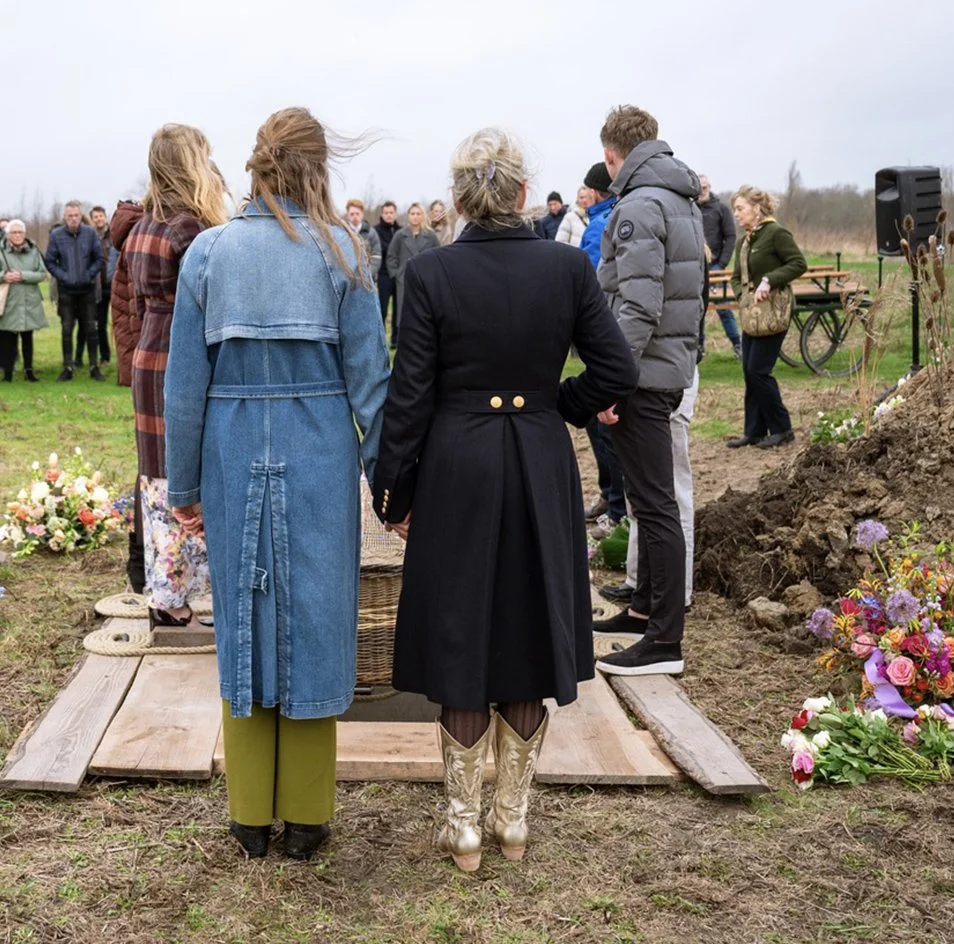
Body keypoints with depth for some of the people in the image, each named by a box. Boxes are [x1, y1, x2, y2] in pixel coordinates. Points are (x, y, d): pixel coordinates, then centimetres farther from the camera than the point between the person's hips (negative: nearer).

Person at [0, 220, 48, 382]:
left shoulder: (33, 251, 4)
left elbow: (42, 273, 0)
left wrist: (23, 276, -13)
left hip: (29, 301, 2)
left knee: (27, 337, 8)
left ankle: (29, 370, 16)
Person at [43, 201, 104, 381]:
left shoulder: (90, 233, -5)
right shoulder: (56, 235, -6)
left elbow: (99, 258, 2)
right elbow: (49, 261, 1)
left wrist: (90, 275, -7)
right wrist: (63, 276, -8)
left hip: (87, 289, 0)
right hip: (66, 290, 0)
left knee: (90, 329, 4)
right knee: (67, 330, 5)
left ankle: (94, 367, 12)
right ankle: (68, 368, 12)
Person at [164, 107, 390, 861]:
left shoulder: (209, 252, 0)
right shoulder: (339, 250, -4)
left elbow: (186, 381, 2)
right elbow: (368, 373, -4)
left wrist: (184, 486, 10)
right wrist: (390, 479, 3)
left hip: (234, 458, 1)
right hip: (319, 456, -1)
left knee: (245, 622, 12)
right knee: (312, 623, 9)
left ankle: (251, 813, 22)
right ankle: (306, 814, 19)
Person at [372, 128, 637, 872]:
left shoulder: (431, 274, -10)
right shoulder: (568, 267, -6)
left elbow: (409, 394, -7)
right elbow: (617, 371, -4)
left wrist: (394, 493, 2)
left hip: (456, 473, -2)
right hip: (541, 472, 2)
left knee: (460, 645, 9)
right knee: (526, 641, 14)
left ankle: (465, 827, 18)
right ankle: (514, 818, 25)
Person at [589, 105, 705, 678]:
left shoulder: (639, 207, -15)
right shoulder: (686, 203, 15)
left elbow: (638, 307, -22)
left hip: (644, 373, -10)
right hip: (675, 367, 10)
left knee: (655, 504, -8)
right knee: (652, 497, 19)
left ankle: (666, 642, -5)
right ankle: (647, 606, 31)